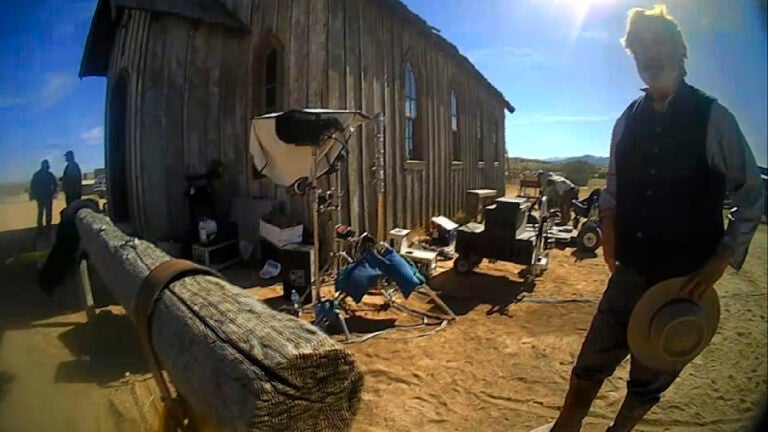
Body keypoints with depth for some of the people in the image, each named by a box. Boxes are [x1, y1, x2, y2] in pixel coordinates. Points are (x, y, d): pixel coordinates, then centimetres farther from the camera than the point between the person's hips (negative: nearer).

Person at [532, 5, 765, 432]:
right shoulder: (628, 120, 4)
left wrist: (722, 260, -11)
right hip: (632, 270, 3)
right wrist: (609, 233, 1)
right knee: (592, 361, 10)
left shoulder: (713, 117, -8)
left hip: (686, 277, -3)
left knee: (651, 377, 14)